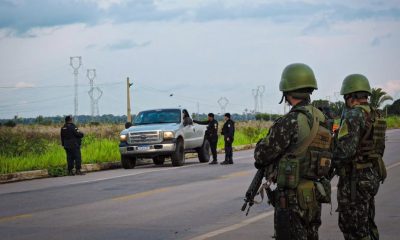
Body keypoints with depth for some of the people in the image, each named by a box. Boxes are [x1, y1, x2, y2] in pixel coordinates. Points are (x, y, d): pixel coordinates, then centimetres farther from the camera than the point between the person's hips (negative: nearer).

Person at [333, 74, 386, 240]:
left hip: (354, 179, -9)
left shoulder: (353, 116, -18)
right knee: (367, 224, 18)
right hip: (372, 175, 9)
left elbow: (345, 150, -26)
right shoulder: (376, 117, 10)